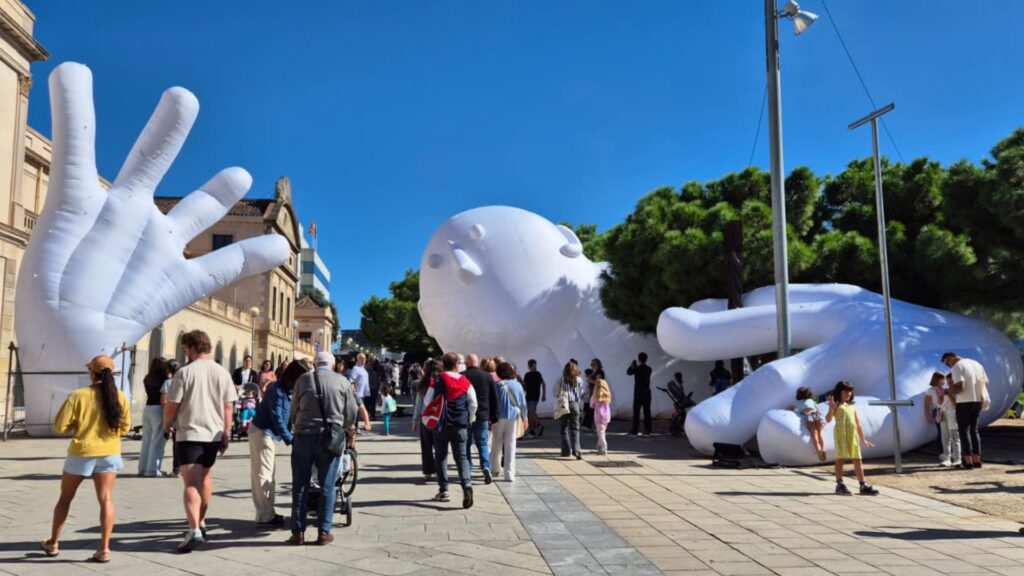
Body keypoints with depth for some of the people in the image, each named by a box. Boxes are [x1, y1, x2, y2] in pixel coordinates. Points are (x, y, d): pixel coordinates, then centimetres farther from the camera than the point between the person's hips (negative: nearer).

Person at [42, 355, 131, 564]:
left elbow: (60, 427, -8)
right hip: (109, 453, 1)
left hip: (81, 453, -1)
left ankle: (53, 543, 31)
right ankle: (104, 548, -5)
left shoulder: (78, 395, -11)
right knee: (106, 499, -1)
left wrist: (78, 424, 10)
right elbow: (125, 427, 4)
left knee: (65, 498, 18)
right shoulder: (120, 397, -3)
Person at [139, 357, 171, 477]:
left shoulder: (147, 379, 9)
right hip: (158, 410, -7)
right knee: (157, 442, -2)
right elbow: (163, 400, -13)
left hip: (147, 409, 7)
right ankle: (152, 469, -1)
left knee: (146, 440, 14)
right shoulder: (164, 380, -11)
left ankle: (143, 468, 18)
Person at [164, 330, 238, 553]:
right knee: (205, 477, 21)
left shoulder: (185, 372, -10)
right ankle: (200, 522, 32)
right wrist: (226, 434, 10)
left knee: (191, 482, -9)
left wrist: (167, 424, 11)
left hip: (189, 434, -5)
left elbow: (171, 405, -8)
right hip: (213, 434, 5)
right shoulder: (222, 373, 3)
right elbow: (228, 407, 4)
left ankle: (194, 530, -22)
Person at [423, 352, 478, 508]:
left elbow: (427, 402, -2)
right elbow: (473, 403, 0)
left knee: (441, 457, 13)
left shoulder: (436, 382, -6)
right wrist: (469, 420, 14)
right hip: (460, 426, 1)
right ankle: (466, 484, -18)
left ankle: (443, 491, 15)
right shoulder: (465, 382, -2)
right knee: (461, 457, 5)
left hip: (441, 425, -1)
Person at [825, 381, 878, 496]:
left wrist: (863, 439, 21)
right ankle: (840, 484, -1)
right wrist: (831, 408, -28)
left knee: (857, 460, 6)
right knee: (841, 458, -4)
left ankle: (863, 485, 9)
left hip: (853, 434, 6)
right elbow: (828, 419, -11)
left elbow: (858, 424, 22)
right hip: (841, 433, -6)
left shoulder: (852, 406, 20)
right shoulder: (837, 405, 1)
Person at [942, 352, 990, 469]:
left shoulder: (957, 367, -10)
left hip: (964, 402, -7)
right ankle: (977, 460, 13)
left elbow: (960, 387, -20)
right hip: (978, 401, 7)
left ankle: (968, 461, -4)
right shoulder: (977, 364, 15)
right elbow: (986, 383, 16)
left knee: (964, 431, 0)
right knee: (974, 430, 15)